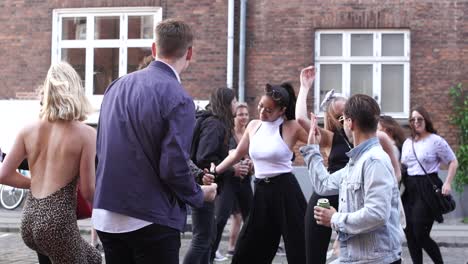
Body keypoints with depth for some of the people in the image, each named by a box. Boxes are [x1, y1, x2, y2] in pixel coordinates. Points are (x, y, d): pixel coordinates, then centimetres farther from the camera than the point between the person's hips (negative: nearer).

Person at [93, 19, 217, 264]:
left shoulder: (116, 86, 6)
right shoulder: (178, 99, -15)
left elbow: (101, 148, 13)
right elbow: (173, 167, -18)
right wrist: (200, 195, 1)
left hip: (106, 215, 7)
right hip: (151, 221, -6)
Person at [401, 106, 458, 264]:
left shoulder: (436, 140, -4)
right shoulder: (407, 143, 14)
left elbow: (453, 162, 0)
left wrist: (447, 183, -12)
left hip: (427, 189, -6)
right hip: (409, 189, 6)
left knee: (420, 235, -7)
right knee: (410, 234, 4)